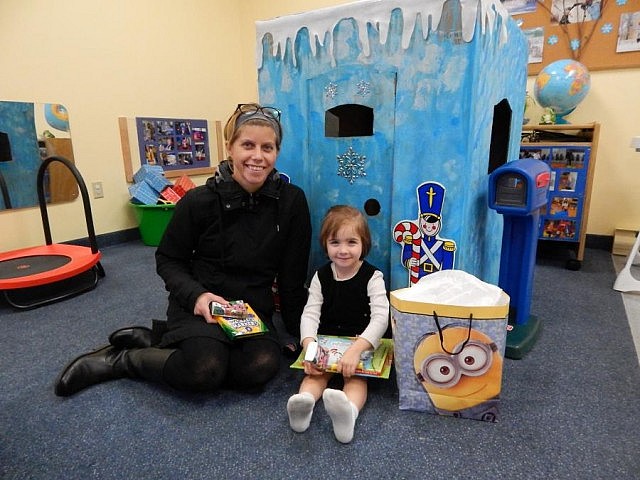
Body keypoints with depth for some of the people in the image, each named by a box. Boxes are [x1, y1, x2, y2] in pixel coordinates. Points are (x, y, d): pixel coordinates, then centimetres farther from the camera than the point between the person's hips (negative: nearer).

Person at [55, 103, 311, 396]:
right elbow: (167, 260, 1)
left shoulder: (292, 201, -7)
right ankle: (118, 360, 0)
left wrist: (301, 331, 3)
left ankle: (153, 339, -6)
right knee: (205, 371, -30)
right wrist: (196, 295, -18)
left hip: (253, 309, 4)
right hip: (200, 304, -3)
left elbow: (293, 277, -1)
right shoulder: (199, 201, -11)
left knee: (261, 367, -26)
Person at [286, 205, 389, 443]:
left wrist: (356, 349, -37)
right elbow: (310, 314, -6)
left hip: (362, 343, -3)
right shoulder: (321, 276, 1)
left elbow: (380, 318, -21)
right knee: (316, 372, -23)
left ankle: (348, 412, -54)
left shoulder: (372, 277, -9)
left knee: (356, 375, -29)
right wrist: (309, 345, -28)